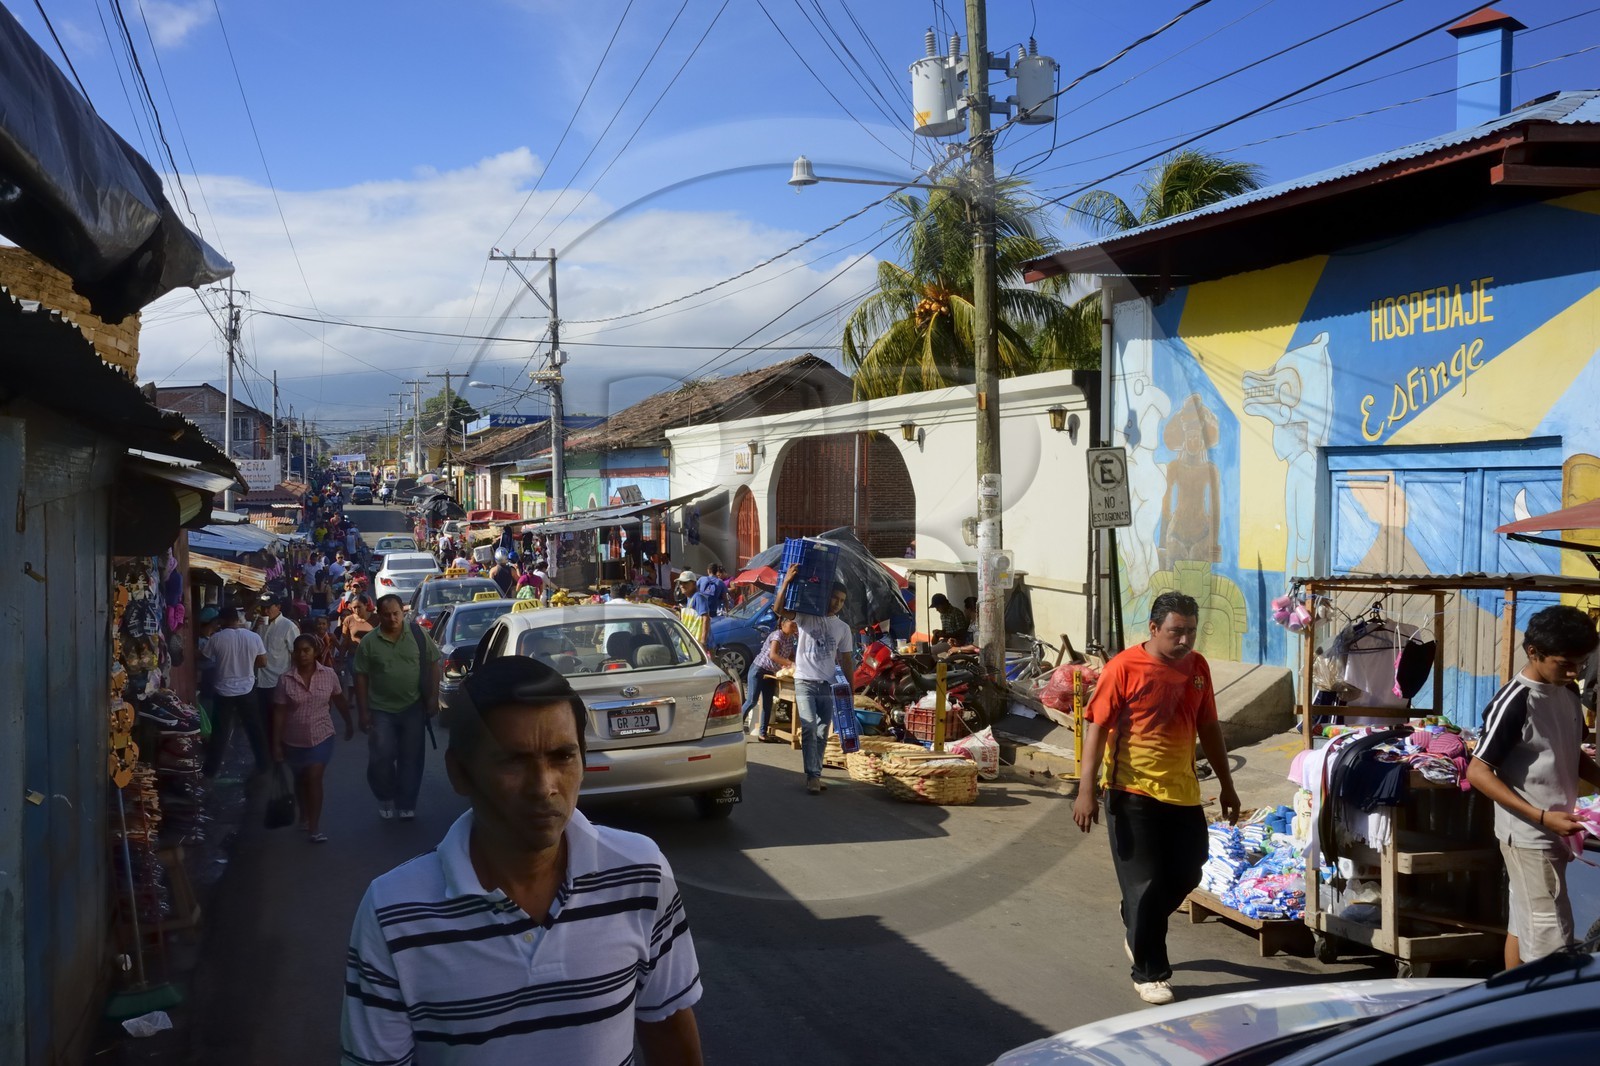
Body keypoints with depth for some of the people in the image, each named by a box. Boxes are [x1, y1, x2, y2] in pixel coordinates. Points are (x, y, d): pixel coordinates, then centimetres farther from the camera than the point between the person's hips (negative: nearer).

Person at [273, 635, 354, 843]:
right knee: (301, 779, 18)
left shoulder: (329, 675, -8)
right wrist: (276, 743, -9)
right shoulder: (285, 679, -11)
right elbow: (279, 713, -8)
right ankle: (304, 815, 41)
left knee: (314, 778, -9)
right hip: (294, 739, 1)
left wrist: (349, 723, 16)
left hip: (321, 736, -1)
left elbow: (340, 700, 7)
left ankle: (314, 827, -5)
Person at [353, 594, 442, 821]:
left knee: (411, 758, 5)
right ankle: (385, 798, 21)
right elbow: (361, 678, -1)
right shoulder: (368, 642, -3)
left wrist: (433, 698, -4)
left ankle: (406, 804, 17)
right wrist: (364, 712, -5)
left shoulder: (417, 635, -2)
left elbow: (433, 664, 2)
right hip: (381, 710, 0)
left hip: (413, 708, 0)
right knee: (381, 757, -3)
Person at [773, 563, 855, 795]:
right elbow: (778, 609, -17)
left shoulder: (843, 628, 10)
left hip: (827, 685, 4)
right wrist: (787, 581, -29)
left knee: (822, 732, 8)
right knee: (809, 727, -15)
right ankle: (813, 775, -15)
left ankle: (814, 774, 18)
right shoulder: (807, 617, -2)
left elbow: (846, 661, 13)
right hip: (805, 682, -4)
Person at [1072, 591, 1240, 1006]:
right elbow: (1096, 727, -12)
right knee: (1144, 884, 1)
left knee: (1185, 875, 14)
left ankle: (1139, 932, 40)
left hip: (1182, 792, 6)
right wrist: (1087, 789, -17)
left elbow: (1209, 728, 15)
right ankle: (1149, 972, 15)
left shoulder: (1197, 667, 5)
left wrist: (1226, 785, 17)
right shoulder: (1124, 668, -12)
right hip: (1132, 793, -6)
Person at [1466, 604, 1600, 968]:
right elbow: (1477, 772, -19)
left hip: (1552, 833, 8)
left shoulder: (1568, 695, 6)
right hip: (1528, 836, -8)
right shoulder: (1514, 702, -19)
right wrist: (1542, 817, -23)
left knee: (1524, 924, 15)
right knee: (1550, 938, -5)